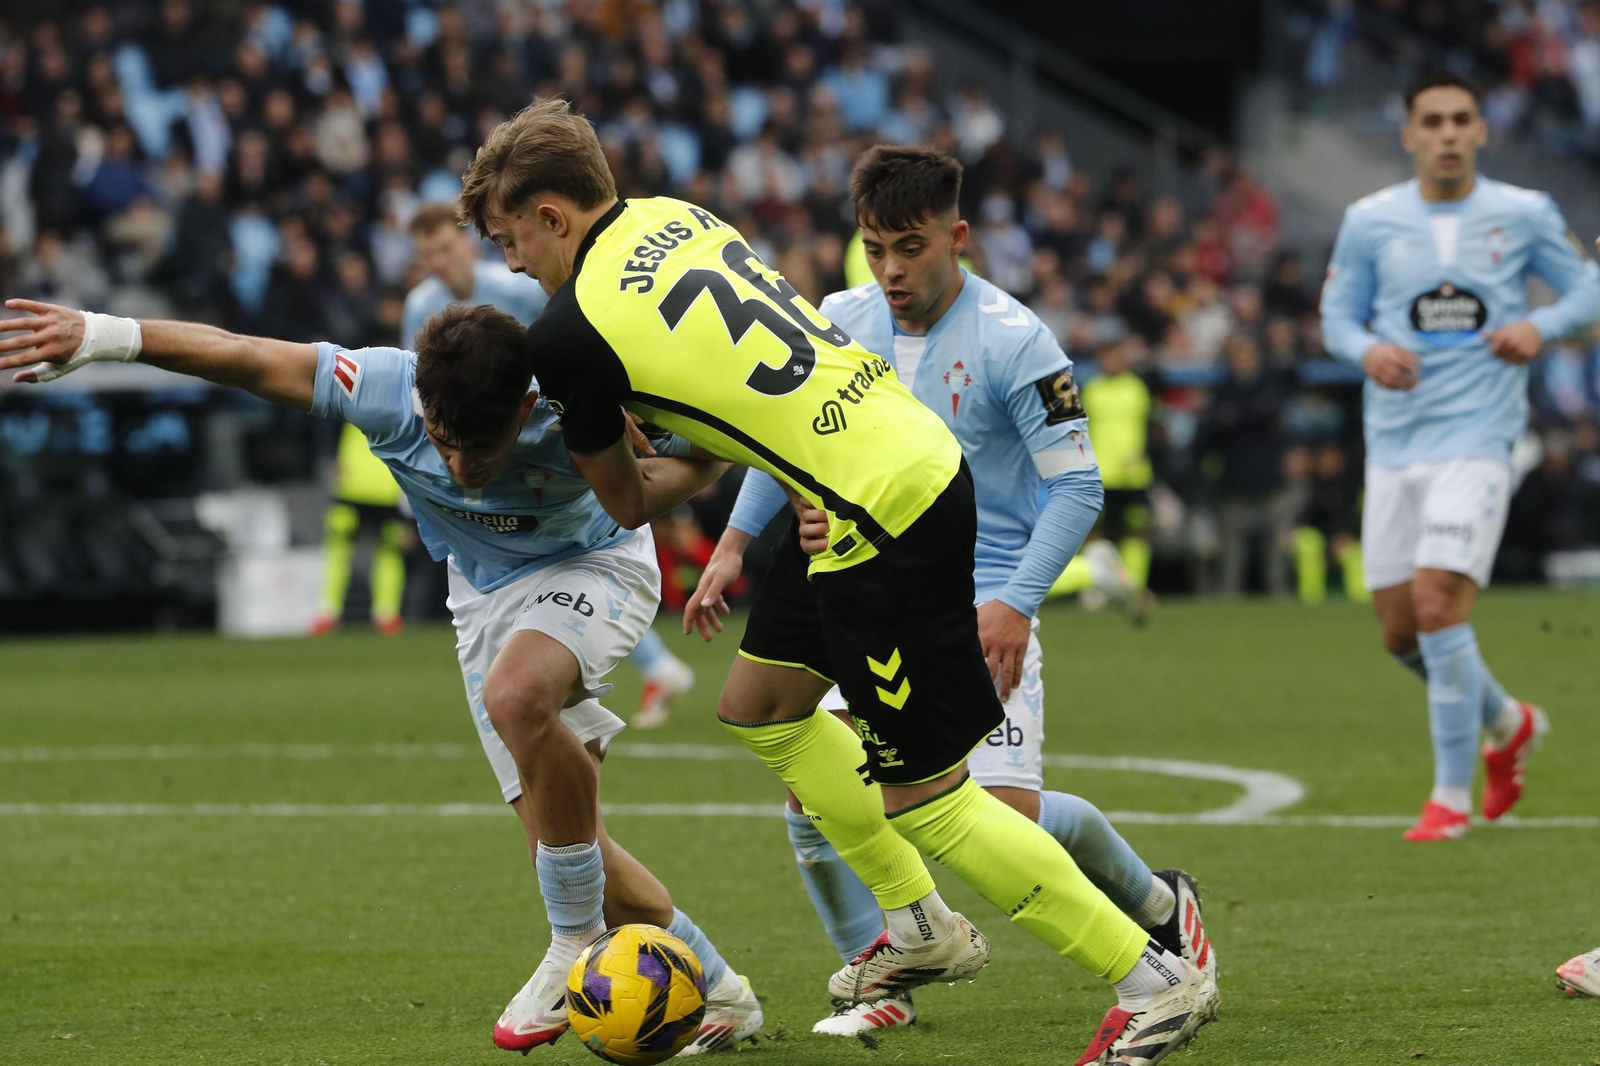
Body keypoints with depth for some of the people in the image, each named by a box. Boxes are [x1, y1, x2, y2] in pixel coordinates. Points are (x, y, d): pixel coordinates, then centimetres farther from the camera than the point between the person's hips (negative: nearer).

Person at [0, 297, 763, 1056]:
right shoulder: (387, 391, -30)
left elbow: (700, 457, -17)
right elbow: (245, 360, -25)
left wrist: (641, 490, -37)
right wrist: (106, 334, -33)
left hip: (594, 564, -4)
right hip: (487, 593, 4)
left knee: (516, 694, -37)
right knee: (564, 847, 0)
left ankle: (580, 950, -21)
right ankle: (717, 994, 21)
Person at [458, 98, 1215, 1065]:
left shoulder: (571, 330, -10)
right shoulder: (673, 217, 11)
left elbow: (625, 505, 4)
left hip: (882, 511, -9)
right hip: (910, 445, 9)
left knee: (924, 799, -1)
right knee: (760, 704, 22)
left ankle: (1154, 978, 4)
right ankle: (923, 925, 30)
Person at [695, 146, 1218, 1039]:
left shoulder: (1011, 339, -13)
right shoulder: (839, 326, 1)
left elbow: (1078, 487, -12)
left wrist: (1015, 604, -23)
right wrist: (737, 540, 10)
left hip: (983, 610, -5)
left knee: (1008, 814, -14)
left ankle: (1159, 905, 17)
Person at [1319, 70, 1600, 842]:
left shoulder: (1523, 215, 0)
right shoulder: (1369, 222, 4)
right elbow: (1337, 315, 10)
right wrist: (1368, 351, -12)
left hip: (1477, 437, -4)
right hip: (1393, 443, 4)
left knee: (1438, 600, -19)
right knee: (1400, 631, 5)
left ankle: (1453, 796, -8)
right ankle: (1508, 723, 34)